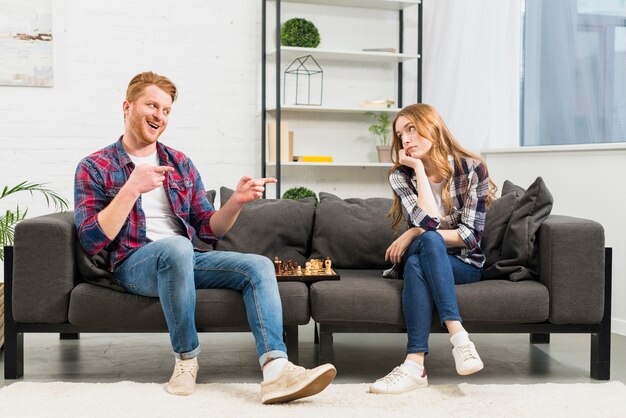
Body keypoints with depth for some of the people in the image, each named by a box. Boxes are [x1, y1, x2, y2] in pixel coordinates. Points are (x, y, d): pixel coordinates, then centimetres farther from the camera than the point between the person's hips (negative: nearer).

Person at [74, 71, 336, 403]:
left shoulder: (181, 164, 15)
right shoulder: (94, 167, 1)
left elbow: (209, 230, 13)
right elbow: (91, 241, -10)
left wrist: (236, 202, -7)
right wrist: (132, 189, -19)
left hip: (182, 262, 5)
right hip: (135, 264, -5)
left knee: (259, 265, -16)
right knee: (176, 246, -37)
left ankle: (276, 370, -33)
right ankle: (186, 358, -18)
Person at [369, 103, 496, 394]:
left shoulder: (472, 169, -7)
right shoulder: (401, 175, -3)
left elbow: (471, 235, -13)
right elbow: (429, 223, -19)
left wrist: (415, 234, -18)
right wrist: (419, 167, -16)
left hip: (464, 264, -1)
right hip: (419, 259, 2)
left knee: (416, 264, -34)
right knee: (429, 241, -34)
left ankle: (416, 362, -43)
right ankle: (458, 336, -44)